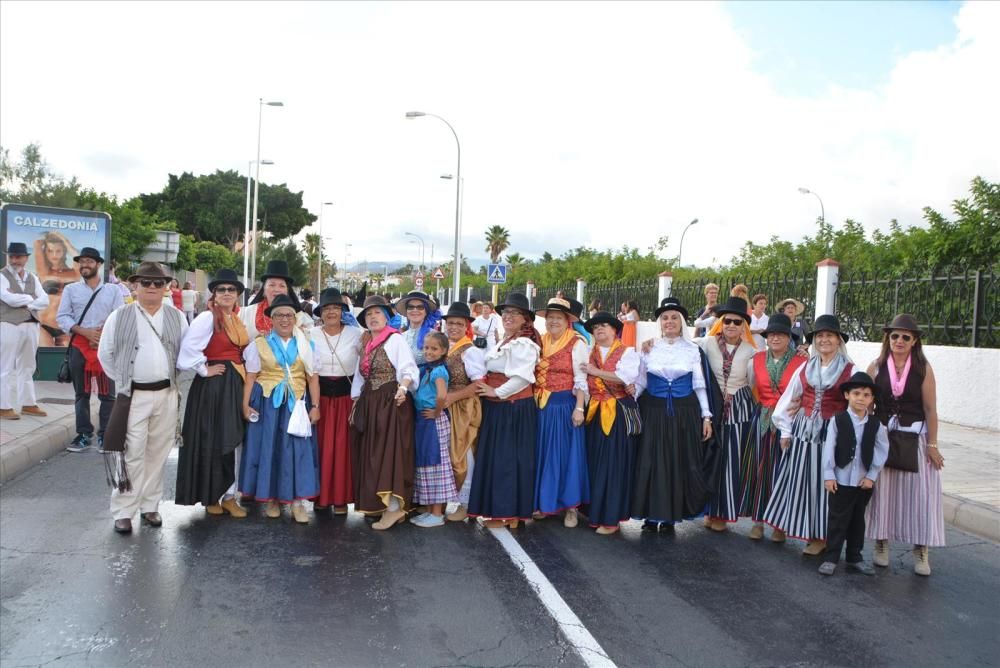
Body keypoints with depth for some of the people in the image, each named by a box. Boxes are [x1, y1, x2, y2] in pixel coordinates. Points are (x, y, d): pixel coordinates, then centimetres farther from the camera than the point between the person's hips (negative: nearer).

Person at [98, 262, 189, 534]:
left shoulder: (177, 317, 6)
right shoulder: (119, 316, 0)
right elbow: (105, 354, 6)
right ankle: (123, 511, 6)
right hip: (133, 395, -2)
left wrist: (171, 378, 7)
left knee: (158, 453, 9)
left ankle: (150, 506, 21)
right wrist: (123, 380, 6)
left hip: (166, 394, 3)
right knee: (131, 453, -3)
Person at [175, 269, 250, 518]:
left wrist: (240, 374, 8)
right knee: (211, 440, 1)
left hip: (236, 384, 7)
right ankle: (210, 496, 14)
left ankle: (228, 495, 19)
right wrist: (204, 369, -13)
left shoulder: (239, 319, 11)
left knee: (231, 439, 10)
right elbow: (188, 347, -21)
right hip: (212, 385, -7)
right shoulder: (207, 318, -11)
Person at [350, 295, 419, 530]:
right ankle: (375, 502, 21)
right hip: (369, 403, 8)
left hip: (391, 402, -8)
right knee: (370, 452, 11)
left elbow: (409, 369, -17)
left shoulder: (395, 339, -8)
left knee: (388, 450, -11)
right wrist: (355, 405, 17)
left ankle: (394, 507, -9)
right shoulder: (365, 343, 15)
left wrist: (402, 388, -35)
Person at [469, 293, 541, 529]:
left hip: (513, 408, -10)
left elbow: (522, 377, -25)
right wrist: (488, 389, 2)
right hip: (497, 407, 10)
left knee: (508, 458, -3)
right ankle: (498, 509, 22)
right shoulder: (505, 341, 18)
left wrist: (497, 392, -17)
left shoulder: (524, 344, -14)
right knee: (495, 457, 13)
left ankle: (509, 512, 7)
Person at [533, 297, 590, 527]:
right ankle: (545, 501, 22)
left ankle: (570, 505, 11)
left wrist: (579, 408, -15)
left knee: (566, 453, 1)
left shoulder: (577, 344, -7)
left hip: (565, 405, -5)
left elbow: (581, 379, -9)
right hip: (542, 406, 5)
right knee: (544, 453, 10)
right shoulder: (540, 343, 10)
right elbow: (534, 375, 14)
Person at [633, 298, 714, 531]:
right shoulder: (649, 348, 4)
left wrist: (706, 417, 0)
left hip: (685, 413, 0)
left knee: (681, 464, 3)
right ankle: (652, 515, 13)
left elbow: (700, 386, 4)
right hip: (654, 412, 0)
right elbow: (640, 383, 8)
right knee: (651, 463, 1)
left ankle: (671, 515, 16)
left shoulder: (693, 350, 3)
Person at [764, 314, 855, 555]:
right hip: (802, 430, 4)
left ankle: (820, 536, 15)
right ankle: (783, 526, 19)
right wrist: (785, 431, 9)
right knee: (796, 478, 8)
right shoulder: (805, 369, 9)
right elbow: (787, 400, 12)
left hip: (830, 433, -3)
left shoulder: (850, 371, -4)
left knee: (822, 481, 3)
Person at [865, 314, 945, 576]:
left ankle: (921, 551, 11)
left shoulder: (923, 368, -4)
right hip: (881, 437, 1)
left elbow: (930, 409, -4)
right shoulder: (876, 367, 0)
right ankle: (881, 544, 21)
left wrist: (932, 444, -6)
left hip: (914, 438, -1)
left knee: (918, 492, 0)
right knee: (882, 490, 8)